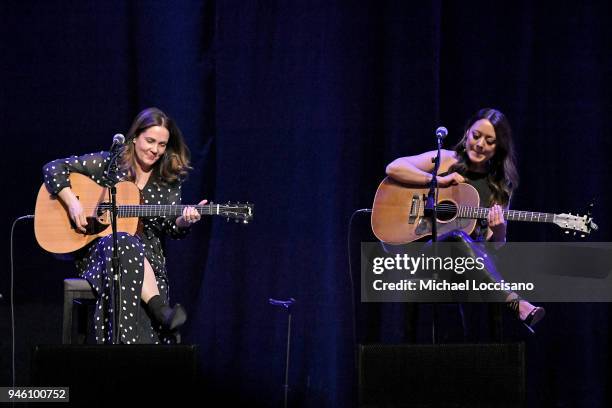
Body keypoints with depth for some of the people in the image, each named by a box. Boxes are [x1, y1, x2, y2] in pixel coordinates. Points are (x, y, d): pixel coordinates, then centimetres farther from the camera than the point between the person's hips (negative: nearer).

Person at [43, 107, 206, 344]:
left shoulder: (169, 182, 12)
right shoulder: (108, 164, 4)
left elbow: (172, 230, 7)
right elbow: (53, 168, 2)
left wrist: (183, 222, -16)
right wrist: (72, 203, -12)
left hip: (148, 258, 2)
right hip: (97, 250, -2)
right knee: (125, 245, -38)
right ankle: (161, 310, -46)